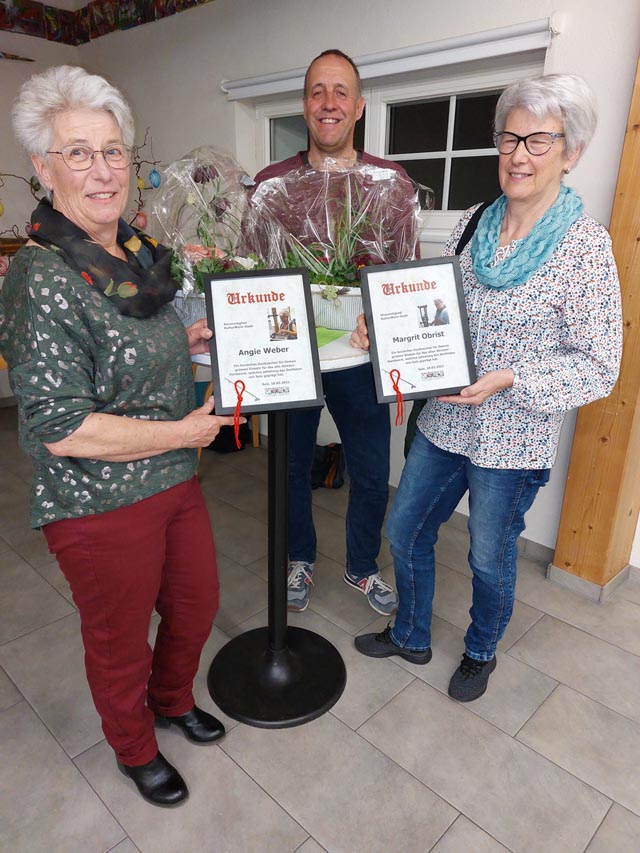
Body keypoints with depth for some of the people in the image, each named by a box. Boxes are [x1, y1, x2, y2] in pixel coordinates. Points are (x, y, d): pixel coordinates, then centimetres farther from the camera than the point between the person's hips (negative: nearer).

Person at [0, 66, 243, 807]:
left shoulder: (137, 252, 5)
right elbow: (61, 428, -25)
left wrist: (186, 340, 5)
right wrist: (184, 431, -18)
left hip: (174, 481, 8)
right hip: (101, 505, -8)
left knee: (196, 604, 24)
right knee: (120, 640, 17)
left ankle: (172, 699, 56)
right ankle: (135, 751, 48)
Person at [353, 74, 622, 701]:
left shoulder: (584, 247, -14)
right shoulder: (471, 227, 2)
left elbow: (598, 366, -14)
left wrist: (507, 380, -25)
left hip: (513, 440, -5)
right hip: (444, 422, 6)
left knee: (490, 559, 14)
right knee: (404, 530, 16)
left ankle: (480, 652, 46)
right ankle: (410, 637, 43)